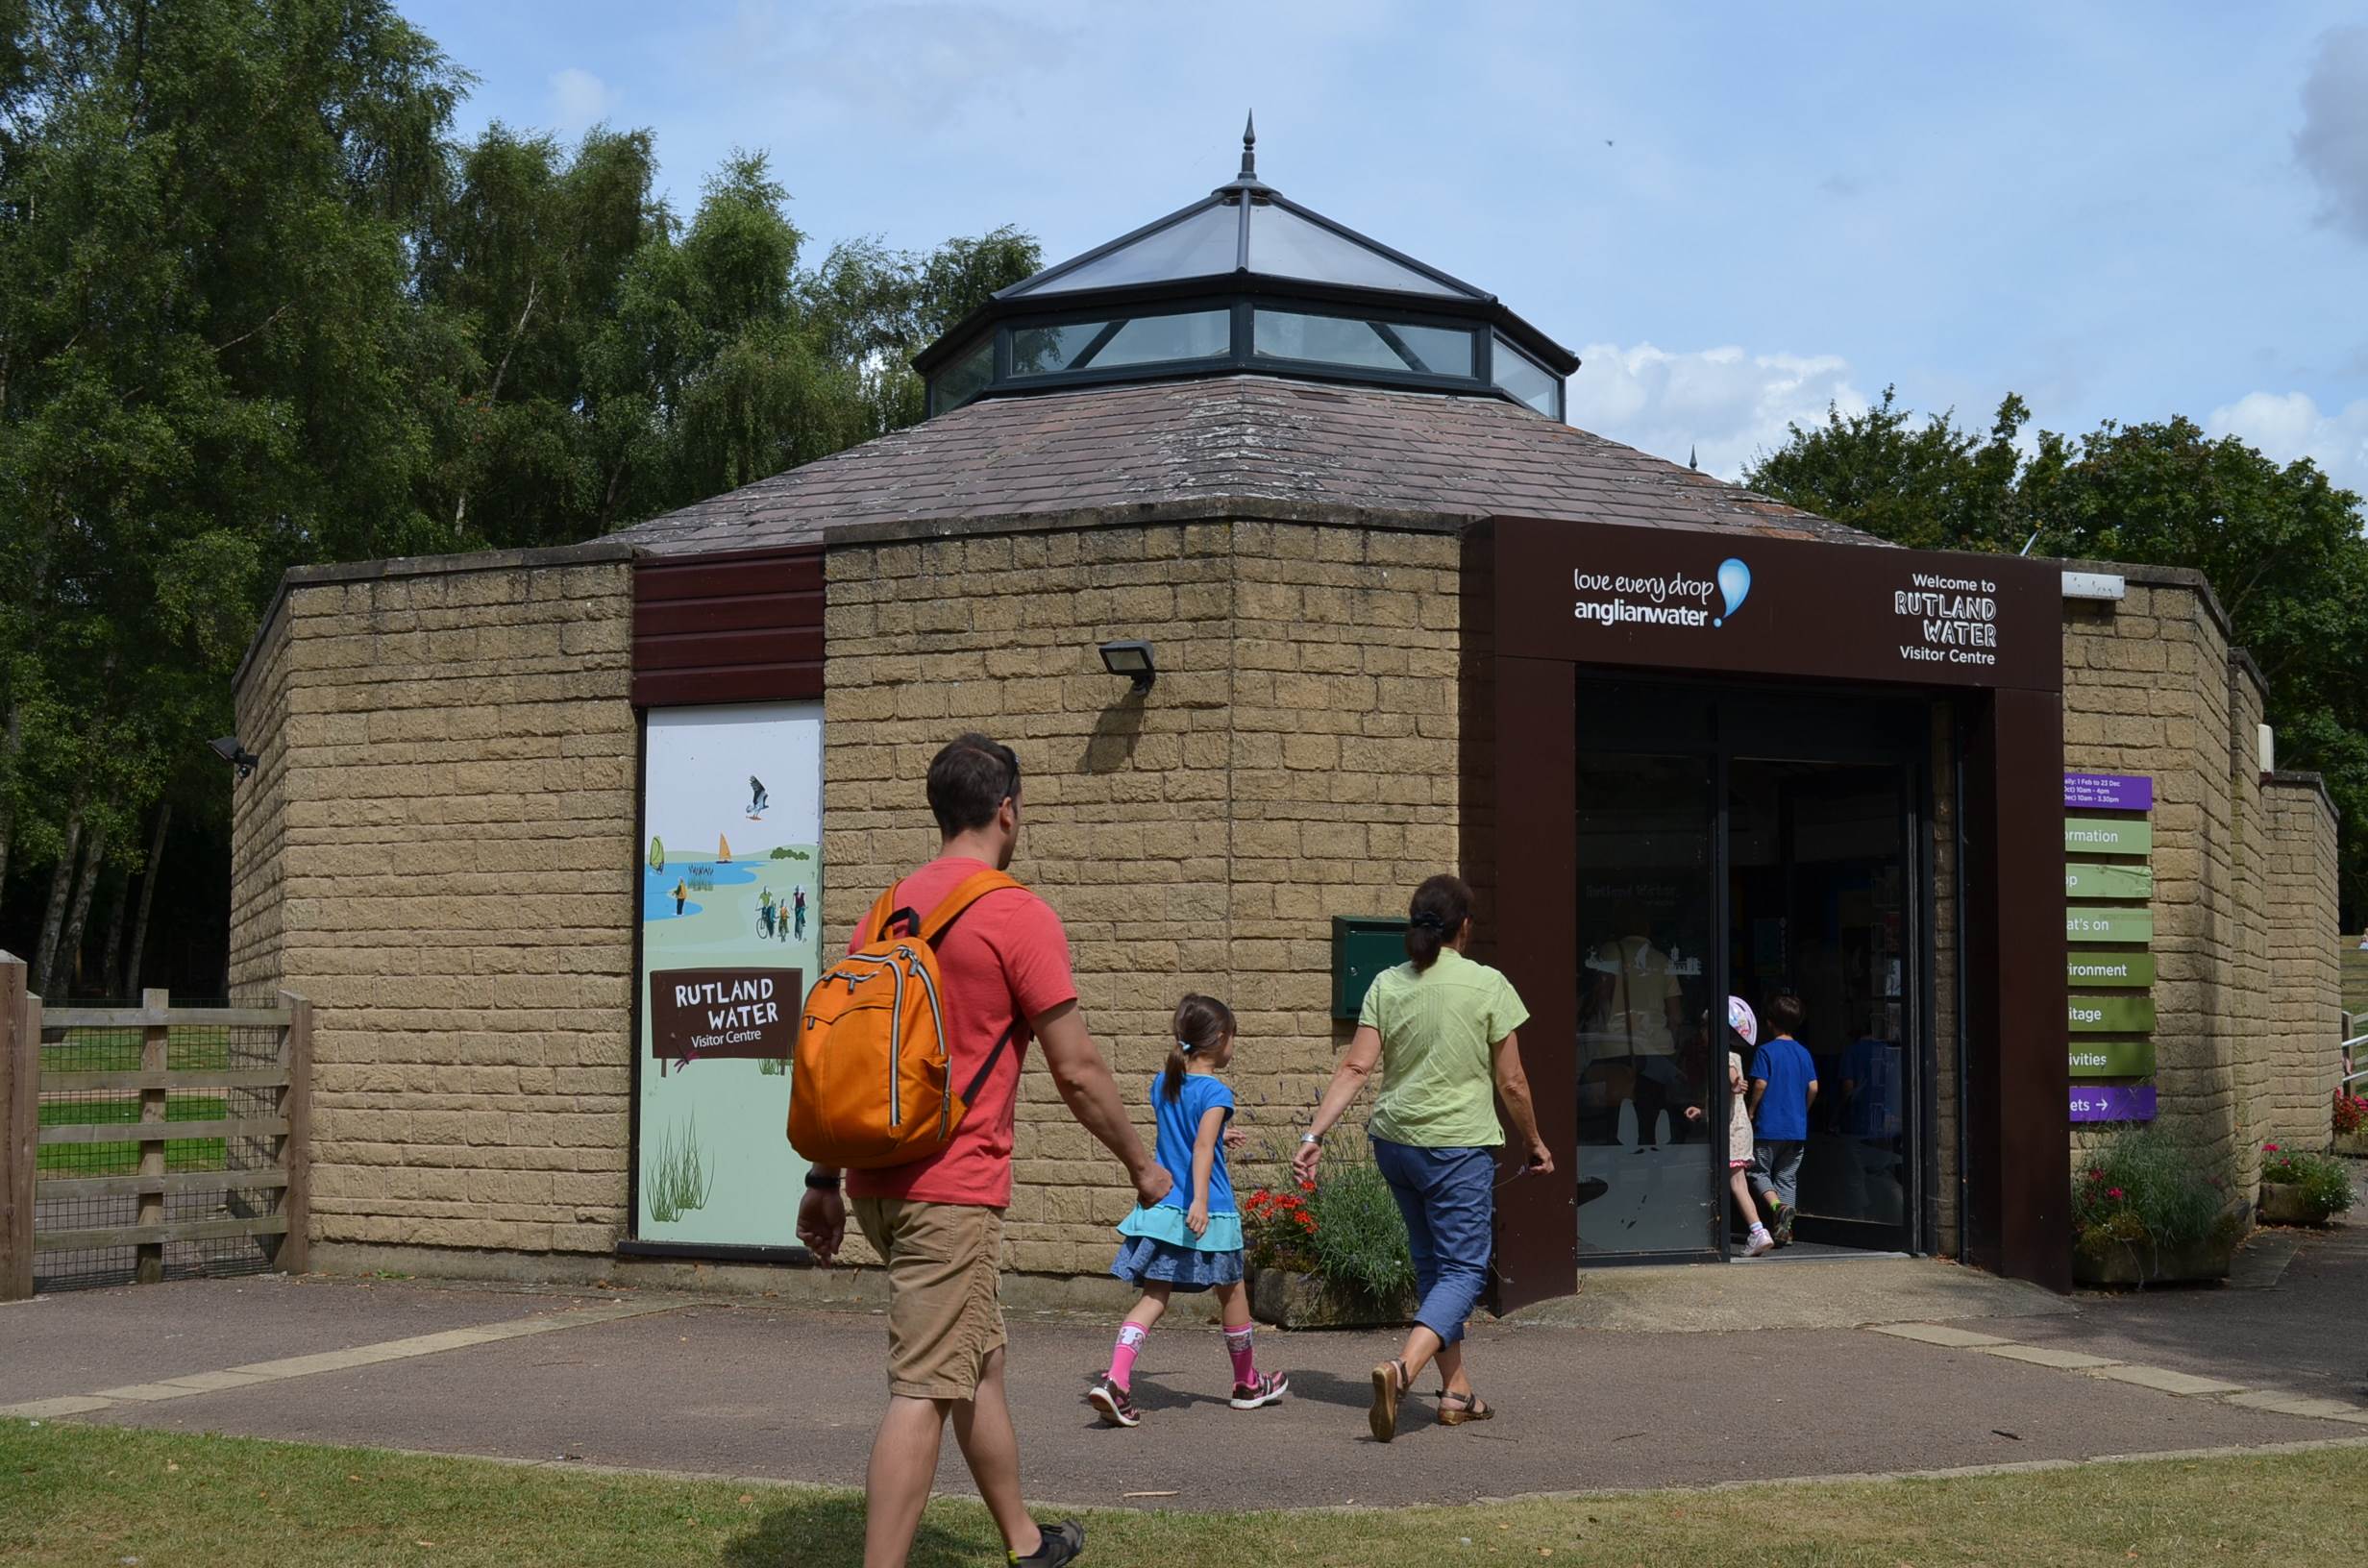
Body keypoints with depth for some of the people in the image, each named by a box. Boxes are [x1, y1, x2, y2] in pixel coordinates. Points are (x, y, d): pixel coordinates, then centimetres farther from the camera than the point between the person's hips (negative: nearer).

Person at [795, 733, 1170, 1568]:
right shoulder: (1019, 915, -10)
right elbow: (1077, 1069, -10)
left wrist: (825, 1181, 18)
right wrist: (1141, 1163, 4)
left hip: (879, 1180, 8)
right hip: (951, 1190, -8)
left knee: (981, 1361, 21)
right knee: (924, 1392, -7)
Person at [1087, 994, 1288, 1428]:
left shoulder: (1162, 1084, 9)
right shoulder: (1215, 1092, -13)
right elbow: (1202, 1148, -26)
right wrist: (1200, 1201, -34)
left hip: (1161, 1208, 5)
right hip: (1208, 1213, -5)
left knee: (1154, 1296, 1)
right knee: (1231, 1293, 15)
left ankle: (1116, 1380, -19)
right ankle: (1247, 1383, 31)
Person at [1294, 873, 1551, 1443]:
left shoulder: (1387, 985, 3)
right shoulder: (1488, 985, -7)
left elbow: (1356, 1067, -5)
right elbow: (1511, 1082, -3)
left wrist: (1314, 1134, -4)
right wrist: (1533, 1142, 11)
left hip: (1394, 1141, 5)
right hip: (1459, 1146, -5)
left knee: (1432, 1264, 18)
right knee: (1463, 1270, -2)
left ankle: (1458, 1391, 21)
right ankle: (1402, 1368, -25)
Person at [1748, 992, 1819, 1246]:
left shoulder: (1766, 1051, -9)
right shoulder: (1803, 1052, 6)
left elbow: (1760, 1084, -14)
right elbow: (1813, 1087, 3)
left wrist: (1751, 1110, 0)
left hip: (1768, 1126, -5)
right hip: (1797, 1128, 5)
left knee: (1760, 1172, 6)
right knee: (1787, 1177, 11)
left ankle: (1777, 1206, -20)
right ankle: (1784, 1230, 7)